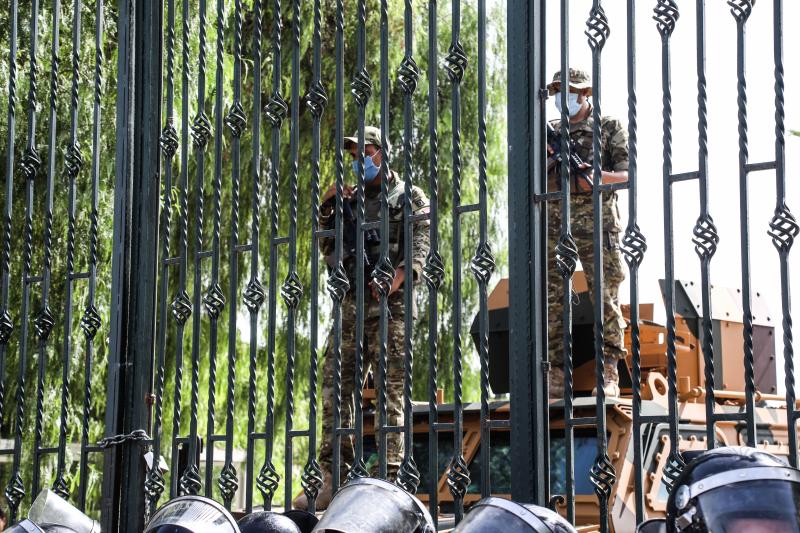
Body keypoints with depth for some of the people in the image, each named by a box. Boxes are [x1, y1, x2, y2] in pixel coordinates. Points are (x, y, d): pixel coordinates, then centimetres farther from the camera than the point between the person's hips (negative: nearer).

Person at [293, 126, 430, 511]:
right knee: (334, 385, -3)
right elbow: (330, 254, 23)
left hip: (389, 304, -5)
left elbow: (420, 243, -6)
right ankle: (335, 478, -2)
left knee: (389, 389, -9)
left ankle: (387, 479, -12)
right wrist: (326, 213, 8)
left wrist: (399, 276, -25)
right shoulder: (350, 200, 22)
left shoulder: (409, 198, 8)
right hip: (351, 302, 5)